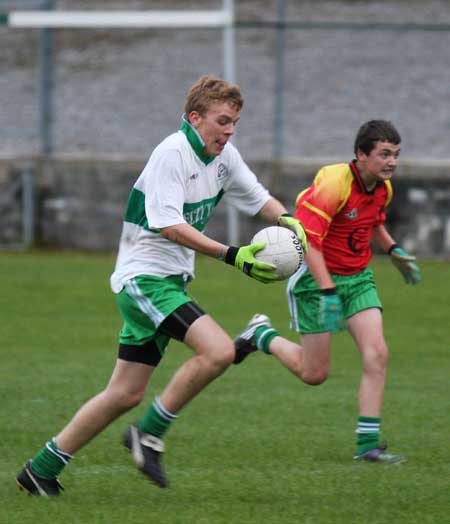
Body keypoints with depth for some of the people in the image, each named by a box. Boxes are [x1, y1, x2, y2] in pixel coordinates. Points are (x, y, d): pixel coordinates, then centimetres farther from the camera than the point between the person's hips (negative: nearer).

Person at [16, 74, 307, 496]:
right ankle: (149, 434, -12)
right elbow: (169, 225, -25)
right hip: (143, 276, -9)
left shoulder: (224, 156, 9)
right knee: (218, 351, -25)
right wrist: (230, 255, -31)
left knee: (125, 394, 10)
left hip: (168, 283, 9)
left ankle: (41, 469, 19)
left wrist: (288, 221, 0)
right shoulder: (172, 153, -17)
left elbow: (257, 197, 22)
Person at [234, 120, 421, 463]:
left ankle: (368, 444, -7)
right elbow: (308, 240, -28)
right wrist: (328, 292, -34)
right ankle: (262, 335, 28)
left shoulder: (383, 188, 1)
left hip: (358, 277, 7)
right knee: (315, 373, 0)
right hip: (317, 278, -7)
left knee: (377, 354, -11)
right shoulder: (335, 184, -25)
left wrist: (393, 250, 7)